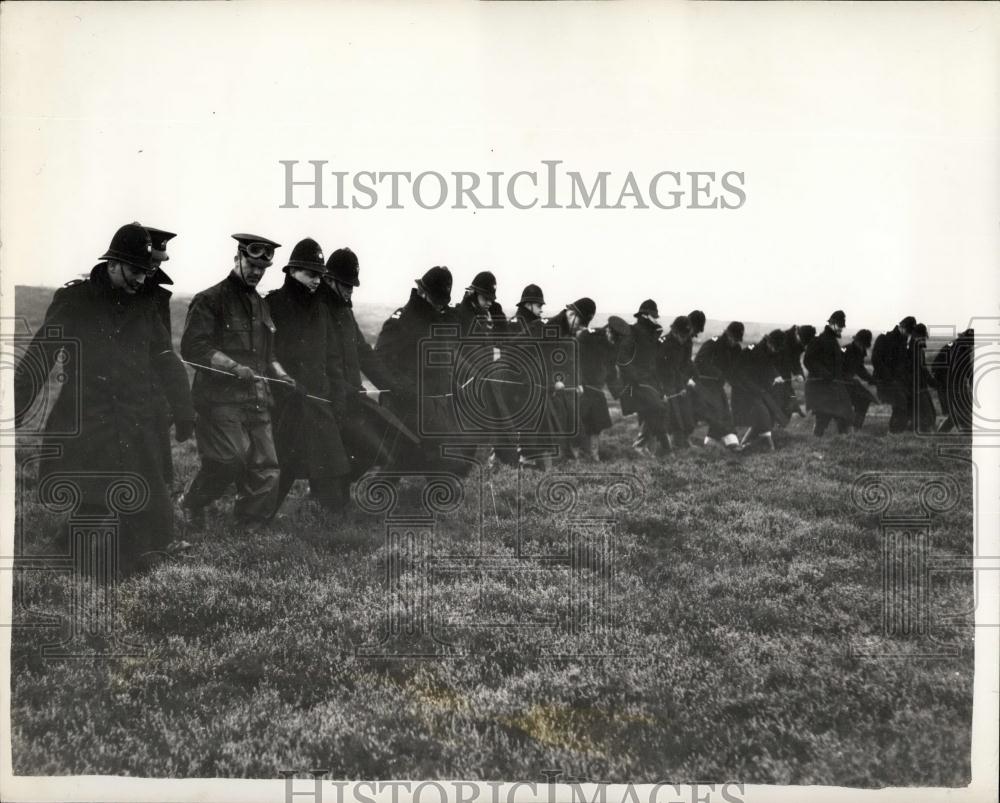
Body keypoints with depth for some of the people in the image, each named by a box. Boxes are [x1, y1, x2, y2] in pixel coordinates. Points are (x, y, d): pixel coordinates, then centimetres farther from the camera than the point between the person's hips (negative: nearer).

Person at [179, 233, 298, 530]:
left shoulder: (261, 305, 21)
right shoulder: (209, 300, -2)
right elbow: (193, 347, -11)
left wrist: (279, 373, 12)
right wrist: (234, 367, -19)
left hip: (257, 402, 7)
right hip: (220, 399, -7)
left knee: (266, 471, 0)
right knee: (230, 459, -18)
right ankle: (191, 503, 10)